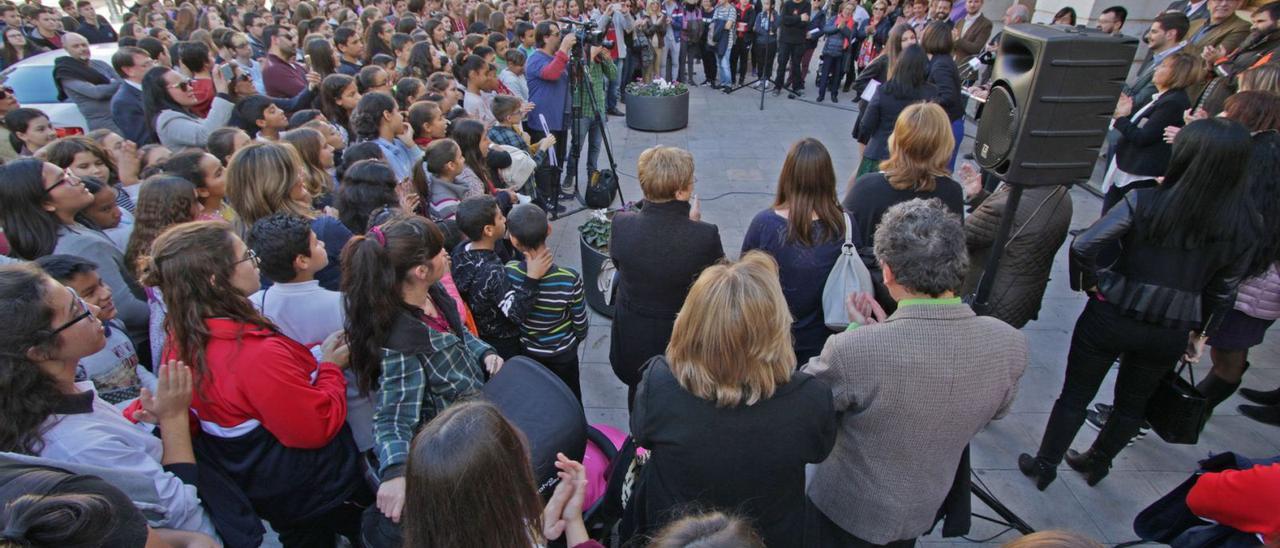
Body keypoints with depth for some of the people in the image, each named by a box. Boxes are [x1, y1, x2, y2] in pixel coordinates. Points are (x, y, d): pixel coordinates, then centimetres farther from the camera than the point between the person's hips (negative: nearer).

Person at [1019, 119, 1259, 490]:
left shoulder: (1145, 202, -20)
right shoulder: (1244, 228, -7)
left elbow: (1083, 245, -26)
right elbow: (1222, 293, 2)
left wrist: (1088, 282, -7)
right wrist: (1200, 334, 16)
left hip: (1112, 316, -3)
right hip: (1171, 332, 4)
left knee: (1075, 395, 13)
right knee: (1133, 403, 24)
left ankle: (1044, 466, 26)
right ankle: (1097, 464, 43)